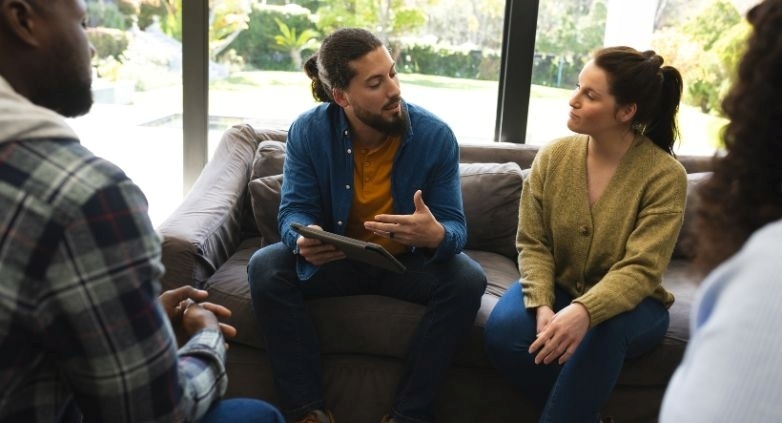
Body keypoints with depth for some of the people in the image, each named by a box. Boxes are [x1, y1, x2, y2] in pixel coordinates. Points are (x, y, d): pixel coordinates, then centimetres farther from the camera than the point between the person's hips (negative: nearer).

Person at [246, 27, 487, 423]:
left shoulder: (435, 135, -17)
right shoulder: (307, 131, -14)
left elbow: (455, 227, -17)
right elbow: (294, 209, -12)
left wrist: (437, 236, -44)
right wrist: (303, 240, -39)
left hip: (408, 261, 0)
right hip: (335, 259, 1)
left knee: (467, 279, -29)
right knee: (264, 267, -25)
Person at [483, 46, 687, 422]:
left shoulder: (665, 175, -16)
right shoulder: (553, 156, -6)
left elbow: (639, 270, -22)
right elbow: (532, 243, -6)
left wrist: (584, 311, -41)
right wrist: (542, 305, -24)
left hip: (629, 303, -3)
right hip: (557, 289, 3)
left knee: (602, 331, -38)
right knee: (502, 331, -27)